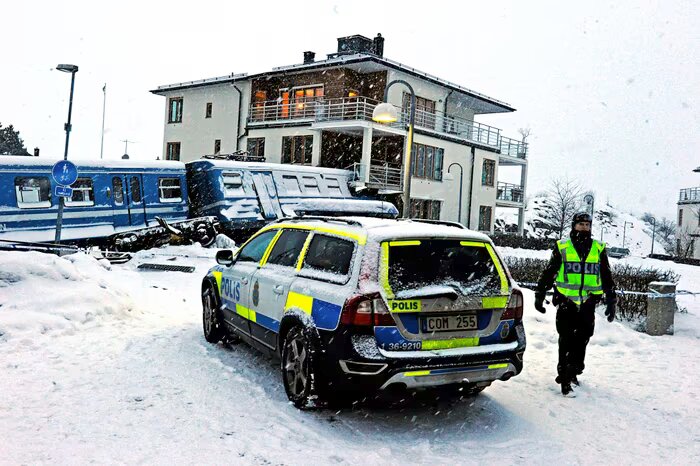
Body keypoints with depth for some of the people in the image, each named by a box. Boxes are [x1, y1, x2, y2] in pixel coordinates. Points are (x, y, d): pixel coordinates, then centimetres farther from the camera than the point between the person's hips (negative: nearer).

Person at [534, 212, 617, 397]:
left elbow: (607, 277, 15)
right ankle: (565, 380, -3)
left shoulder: (599, 249, 9)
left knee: (582, 340, 10)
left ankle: (574, 371, 27)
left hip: (588, 303, 3)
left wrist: (611, 301, 13)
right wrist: (539, 296, 6)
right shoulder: (562, 247, 1)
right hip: (566, 302, -3)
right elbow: (548, 273, 6)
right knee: (566, 341, -6)